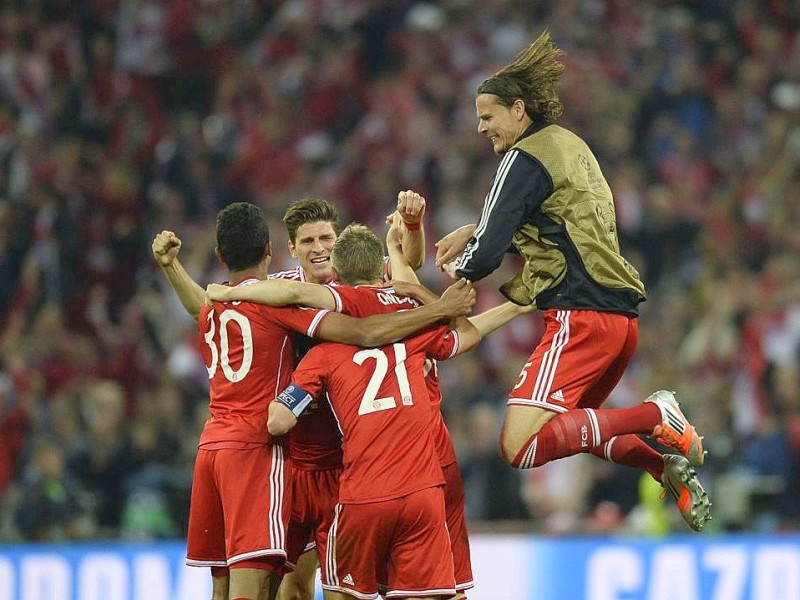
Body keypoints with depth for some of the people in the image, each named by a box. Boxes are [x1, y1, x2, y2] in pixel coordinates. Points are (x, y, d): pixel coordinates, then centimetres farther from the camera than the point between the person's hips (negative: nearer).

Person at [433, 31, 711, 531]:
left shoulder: (525, 157, -7)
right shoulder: (571, 145, 20)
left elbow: (490, 251, -11)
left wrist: (459, 271, 10)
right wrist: (475, 232, 23)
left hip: (580, 316, -10)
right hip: (622, 315, 10)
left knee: (522, 447, -17)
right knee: (571, 425, 28)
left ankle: (654, 417, -18)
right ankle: (665, 459, 8)